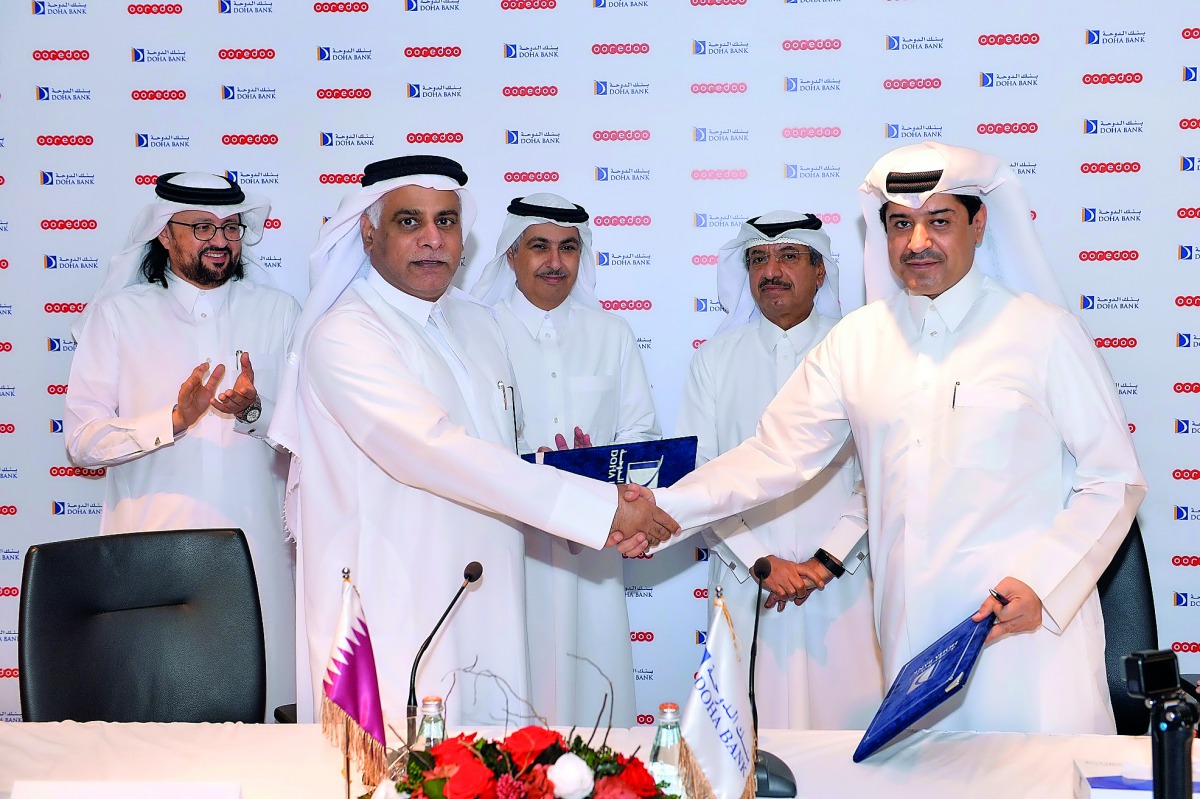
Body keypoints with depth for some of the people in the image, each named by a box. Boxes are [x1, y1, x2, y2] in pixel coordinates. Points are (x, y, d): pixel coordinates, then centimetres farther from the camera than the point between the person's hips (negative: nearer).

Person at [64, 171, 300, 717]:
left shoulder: (276, 311, 12)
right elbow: (82, 440, -1)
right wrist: (174, 420, -16)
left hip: (257, 545, 1)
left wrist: (255, 411, -12)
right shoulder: (119, 314, 7)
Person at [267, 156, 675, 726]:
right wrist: (601, 508, -25)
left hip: (490, 622, 7)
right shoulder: (342, 335, -12)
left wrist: (612, 524, 6)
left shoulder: (478, 322, 15)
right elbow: (433, 451, -24)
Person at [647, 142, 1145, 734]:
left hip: (1028, 632, -2)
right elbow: (774, 456, 8)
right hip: (911, 635, 3)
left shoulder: (1043, 332, -1)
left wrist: (1041, 584, -12)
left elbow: (1115, 482, 1)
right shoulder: (856, 340, 8)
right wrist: (660, 510, -4)